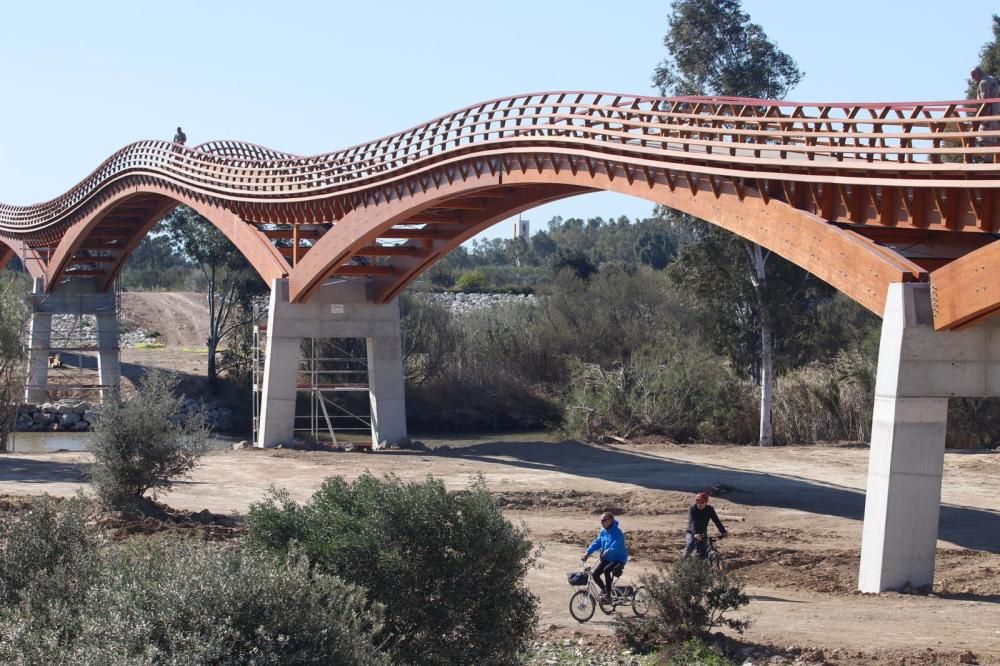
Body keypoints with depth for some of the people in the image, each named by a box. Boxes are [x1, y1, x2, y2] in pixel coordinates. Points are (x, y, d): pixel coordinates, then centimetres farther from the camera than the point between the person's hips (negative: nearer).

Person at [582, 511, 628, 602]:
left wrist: (609, 551, -54)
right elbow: (597, 542, 4)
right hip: (606, 559, 8)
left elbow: (617, 545, -34)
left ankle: (608, 594, -19)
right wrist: (588, 552, -10)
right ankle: (604, 590, 18)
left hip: (618, 558, -7)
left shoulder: (617, 532, -19)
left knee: (606, 570, -33)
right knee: (595, 574, -8)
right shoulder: (603, 531, 5)